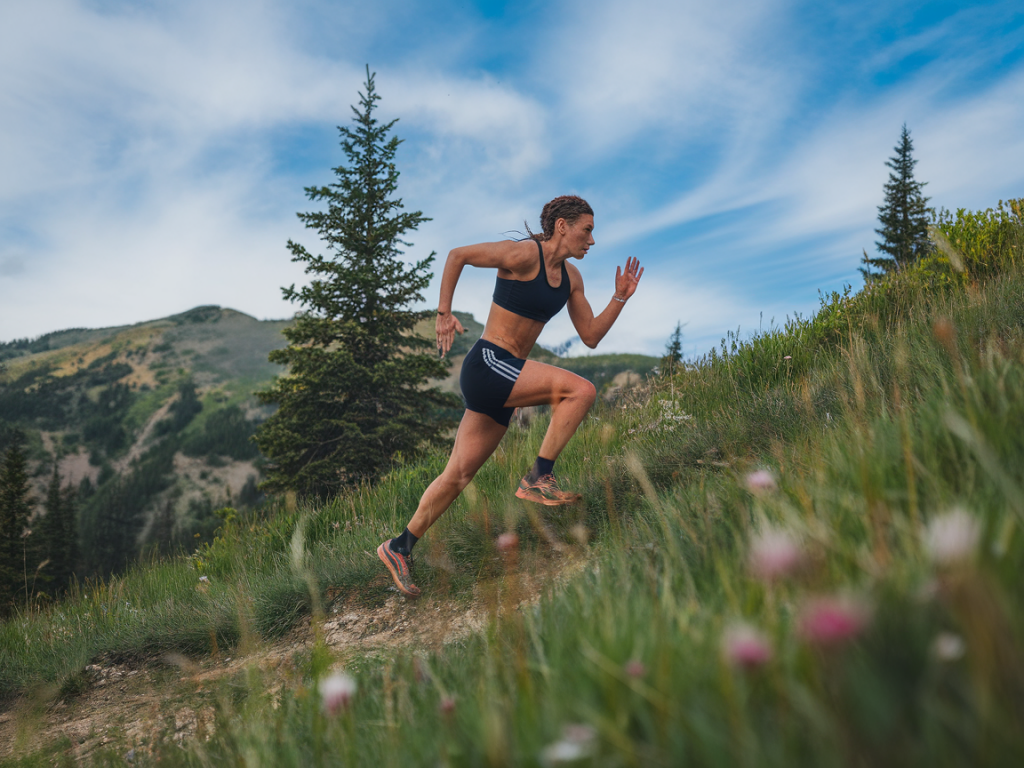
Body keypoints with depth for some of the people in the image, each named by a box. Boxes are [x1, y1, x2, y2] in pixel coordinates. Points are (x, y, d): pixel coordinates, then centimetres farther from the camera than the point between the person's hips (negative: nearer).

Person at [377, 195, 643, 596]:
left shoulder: (571, 277, 14)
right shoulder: (524, 254, -10)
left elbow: (591, 336, 15)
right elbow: (457, 255, -6)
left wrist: (621, 297, 5)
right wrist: (444, 313, -6)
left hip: (506, 378, 8)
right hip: (487, 365, -8)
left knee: (458, 476, 8)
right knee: (581, 390, -19)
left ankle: (399, 548, 18)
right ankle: (538, 477, -11)